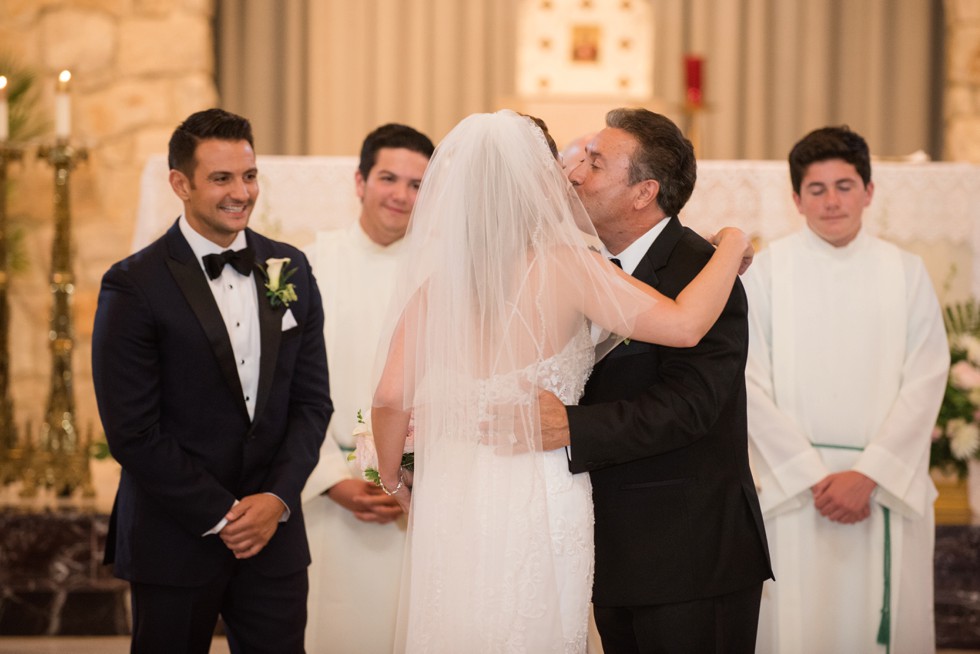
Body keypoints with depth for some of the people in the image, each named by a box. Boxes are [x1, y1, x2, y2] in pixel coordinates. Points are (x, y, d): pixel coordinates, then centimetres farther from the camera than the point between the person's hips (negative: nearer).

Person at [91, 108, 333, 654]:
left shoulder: (290, 269, 6)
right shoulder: (134, 286, -9)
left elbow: (312, 400, 8)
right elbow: (133, 433, -11)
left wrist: (278, 498, -5)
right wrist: (220, 517, -11)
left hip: (275, 532, 4)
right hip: (175, 540, -3)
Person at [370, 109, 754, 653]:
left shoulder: (434, 273, -5)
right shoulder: (563, 264, -13)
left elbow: (392, 397, -7)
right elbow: (684, 324, -18)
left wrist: (393, 481, 11)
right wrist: (732, 247, -1)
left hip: (449, 498, 3)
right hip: (538, 501, -3)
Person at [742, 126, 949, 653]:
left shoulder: (906, 273, 6)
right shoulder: (768, 270, 2)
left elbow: (925, 383, 0)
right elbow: (750, 384, -2)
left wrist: (867, 476, -10)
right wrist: (815, 478, -8)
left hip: (888, 487, 1)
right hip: (794, 486, -1)